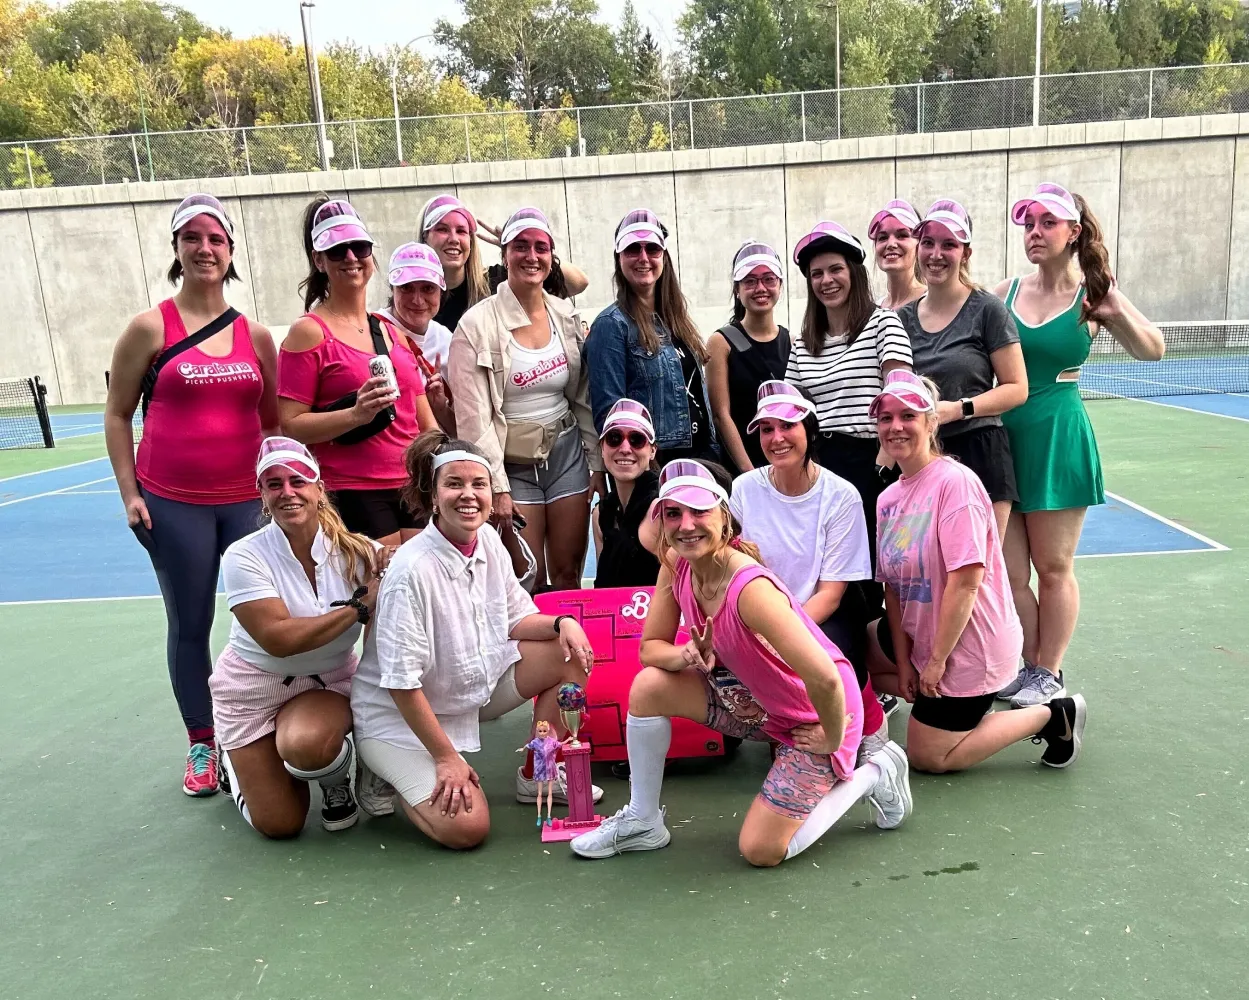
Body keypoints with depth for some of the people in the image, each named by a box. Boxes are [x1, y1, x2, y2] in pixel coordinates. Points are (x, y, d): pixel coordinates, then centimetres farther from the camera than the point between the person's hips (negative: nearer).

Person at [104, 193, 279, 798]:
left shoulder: (256, 335, 6)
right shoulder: (150, 328, -2)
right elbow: (117, 414, 3)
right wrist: (130, 494, -3)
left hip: (249, 500, 2)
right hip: (173, 505, -2)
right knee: (189, 626, 8)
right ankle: (202, 746, 22)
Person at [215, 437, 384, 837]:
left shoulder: (353, 550, -12)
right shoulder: (244, 557, -18)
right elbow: (278, 639, -27)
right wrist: (359, 608, -26)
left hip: (329, 681, 1)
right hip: (254, 687, -1)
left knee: (305, 743, -35)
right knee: (279, 825, 0)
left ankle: (338, 780, 3)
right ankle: (237, 762, 32)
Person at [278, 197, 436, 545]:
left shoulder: (393, 332, 15)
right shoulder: (310, 332, -3)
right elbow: (289, 427, -9)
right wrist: (356, 414, -21)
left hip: (413, 490, 6)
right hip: (352, 498, -5)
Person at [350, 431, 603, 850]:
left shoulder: (489, 542, -7)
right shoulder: (412, 570, -29)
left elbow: (516, 620, 6)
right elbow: (401, 682, -25)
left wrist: (562, 623, -15)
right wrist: (447, 758, -19)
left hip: (475, 686, 7)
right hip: (400, 713, -7)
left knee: (570, 656, -3)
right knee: (466, 828, -19)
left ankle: (535, 776, 11)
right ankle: (384, 776, 9)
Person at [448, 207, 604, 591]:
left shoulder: (565, 316, 5)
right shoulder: (477, 324, -9)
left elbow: (583, 400, 9)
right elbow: (473, 417, -12)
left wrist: (597, 465, 5)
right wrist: (497, 487, -13)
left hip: (567, 453, 4)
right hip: (513, 462, -4)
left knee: (569, 573, 8)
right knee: (530, 580, 1)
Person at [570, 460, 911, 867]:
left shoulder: (750, 589, -37)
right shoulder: (676, 564, -12)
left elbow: (824, 677, -39)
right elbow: (651, 647, -3)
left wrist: (832, 740, -20)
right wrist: (688, 656, -25)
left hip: (813, 718, -6)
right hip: (755, 700, 7)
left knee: (760, 851, -4)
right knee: (650, 686, -11)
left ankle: (872, 775, 14)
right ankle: (643, 821, 8)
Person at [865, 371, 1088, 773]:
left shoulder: (955, 482, -22)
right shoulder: (888, 497, 2)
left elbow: (966, 582, -25)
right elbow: (893, 585, 3)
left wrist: (937, 660, -19)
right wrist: (903, 663, -1)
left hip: (968, 646, -8)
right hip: (920, 635, 8)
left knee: (927, 757, 3)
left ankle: (1053, 716, 11)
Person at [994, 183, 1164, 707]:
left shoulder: (1093, 295, -2)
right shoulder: (1005, 293, 2)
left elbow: (1152, 350, -2)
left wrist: (1115, 309, -17)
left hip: (1058, 439, -2)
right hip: (1003, 434, 3)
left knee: (1053, 568, 8)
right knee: (1008, 572, 6)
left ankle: (1049, 674, 24)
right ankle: (1028, 667, 24)